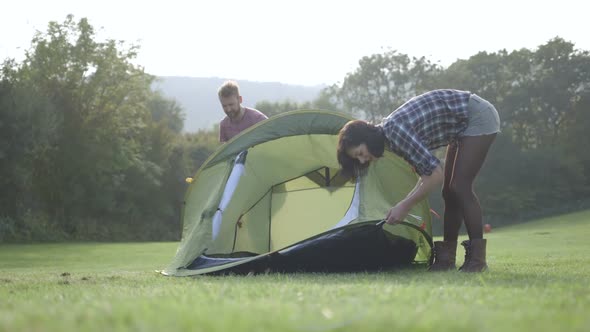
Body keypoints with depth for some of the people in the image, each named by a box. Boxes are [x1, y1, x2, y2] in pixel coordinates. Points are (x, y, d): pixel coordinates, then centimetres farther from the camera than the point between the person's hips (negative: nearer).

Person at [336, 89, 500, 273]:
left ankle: (477, 257, -8)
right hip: (464, 125, 9)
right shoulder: (390, 133, 1)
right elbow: (426, 172, 9)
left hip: (479, 117, -9)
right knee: (450, 191, 7)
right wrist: (404, 204, 2)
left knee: (460, 187, -13)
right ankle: (446, 257, 11)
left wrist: (405, 205, -22)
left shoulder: (395, 131, -27)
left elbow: (436, 174, -28)